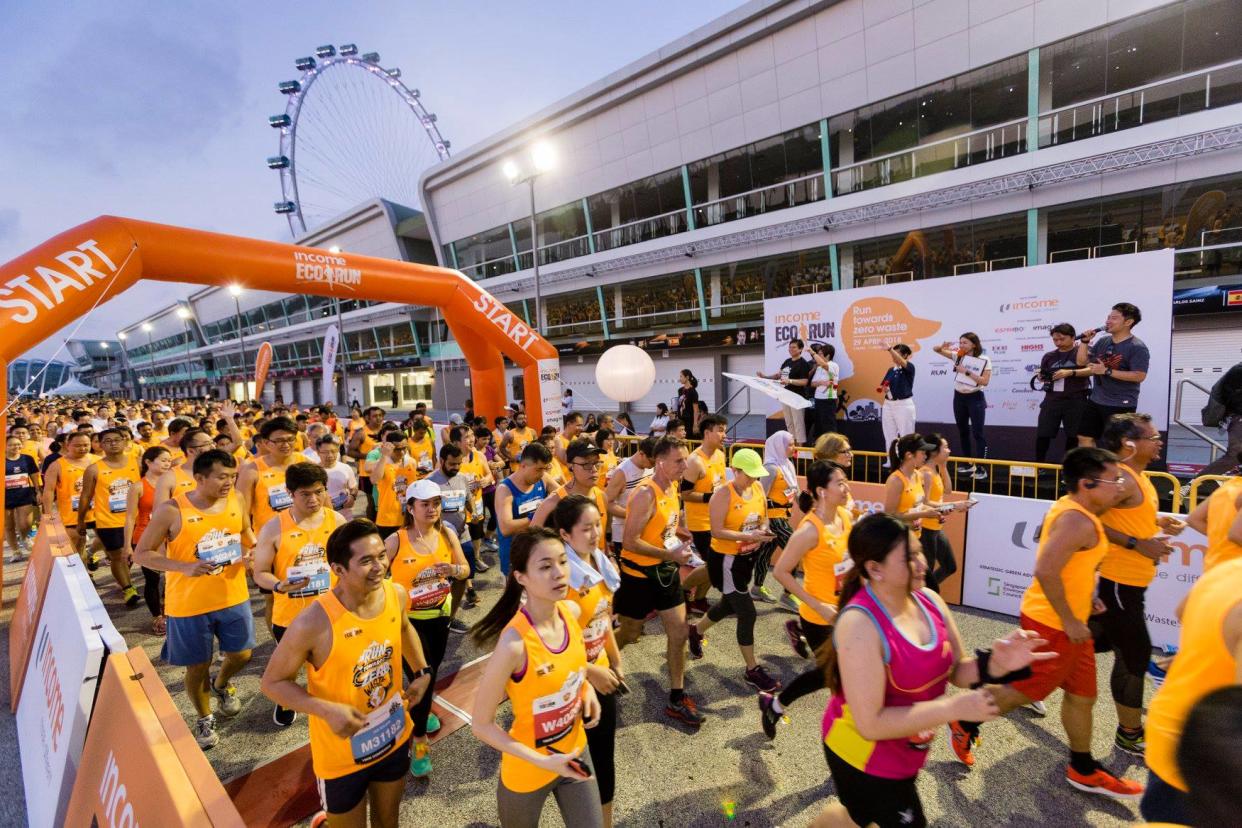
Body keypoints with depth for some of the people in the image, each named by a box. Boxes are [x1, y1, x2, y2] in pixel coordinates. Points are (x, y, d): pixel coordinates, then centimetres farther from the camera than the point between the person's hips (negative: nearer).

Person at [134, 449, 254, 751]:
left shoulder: (237, 500, -6)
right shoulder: (171, 510, -17)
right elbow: (141, 554, -9)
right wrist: (185, 567, -24)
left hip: (233, 596, 3)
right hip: (190, 604, -3)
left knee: (241, 654, 15)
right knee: (197, 666, 13)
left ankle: (221, 684, 50)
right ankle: (205, 719, 39)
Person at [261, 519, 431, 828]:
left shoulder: (395, 594, -15)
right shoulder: (314, 623, -30)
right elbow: (273, 682, -15)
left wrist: (422, 671, -1)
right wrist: (328, 710, -27)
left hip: (394, 737, 5)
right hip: (342, 755, -5)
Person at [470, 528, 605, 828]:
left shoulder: (572, 611, -14)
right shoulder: (514, 643, -33)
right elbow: (481, 725, -20)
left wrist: (586, 687, -7)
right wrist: (542, 761, -22)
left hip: (575, 752, 5)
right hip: (527, 771, -4)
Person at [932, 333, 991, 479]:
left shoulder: (984, 360, -8)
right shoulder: (958, 356, 2)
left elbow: (985, 381, -16)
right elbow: (935, 349, 2)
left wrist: (967, 372, -21)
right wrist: (943, 346, -19)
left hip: (975, 398, -5)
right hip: (959, 397, 5)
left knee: (977, 433, -5)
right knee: (963, 432, 13)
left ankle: (981, 468, -1)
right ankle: (968, 464, 25)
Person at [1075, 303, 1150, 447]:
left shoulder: (1137, 347, -12)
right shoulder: (1102, 341, 6)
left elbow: (1139, 376, -21)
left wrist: (1107, 371, -22)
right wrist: (1085, 342, 0)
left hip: (1121, 405, -7)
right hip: (1096, 400, 7)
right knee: (1084, 437, 9)